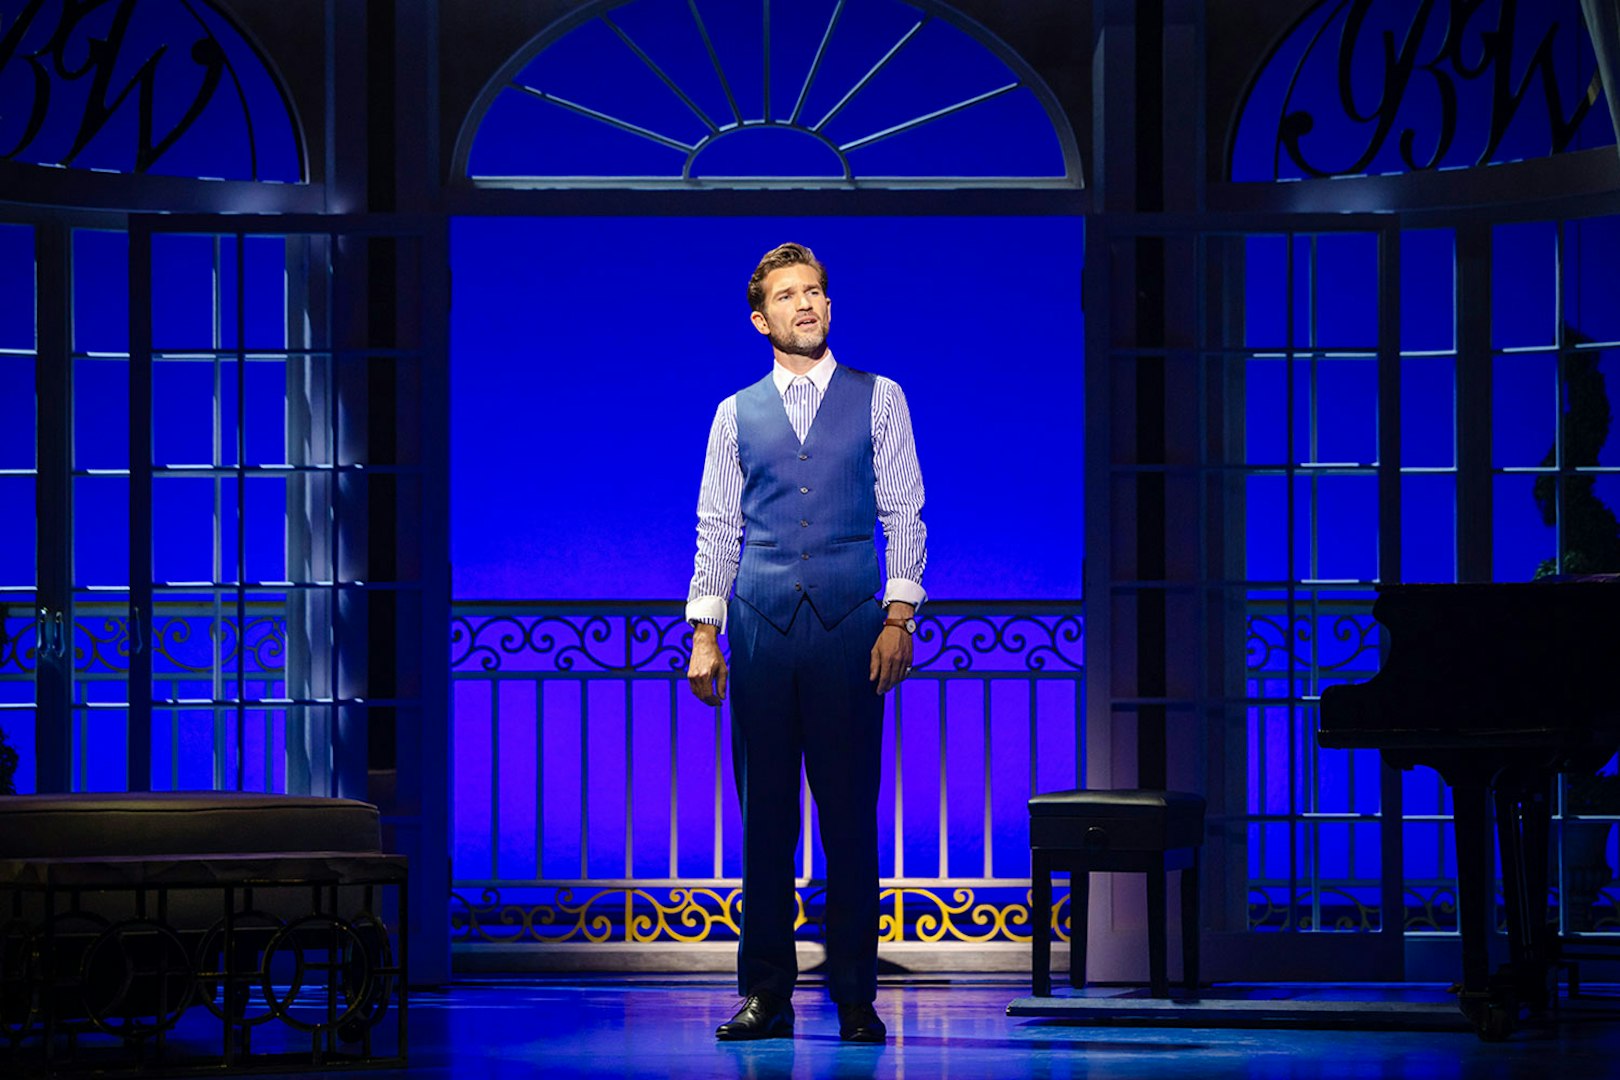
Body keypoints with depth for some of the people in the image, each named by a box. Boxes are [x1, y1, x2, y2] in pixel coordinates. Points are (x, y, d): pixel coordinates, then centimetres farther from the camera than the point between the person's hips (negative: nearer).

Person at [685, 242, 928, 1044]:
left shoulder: (878, 400, 8)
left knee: (850, 815, -1)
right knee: (764, 817, 2)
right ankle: (765, 995, 7)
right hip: (760, 626, 1)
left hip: (848, 626, -1)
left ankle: (855, 999, 3)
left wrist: (898, 618, -5)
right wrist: (705, 635, 2)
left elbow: (904, 516, 5)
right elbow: (716, 529, 11)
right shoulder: (736, 414, 12)